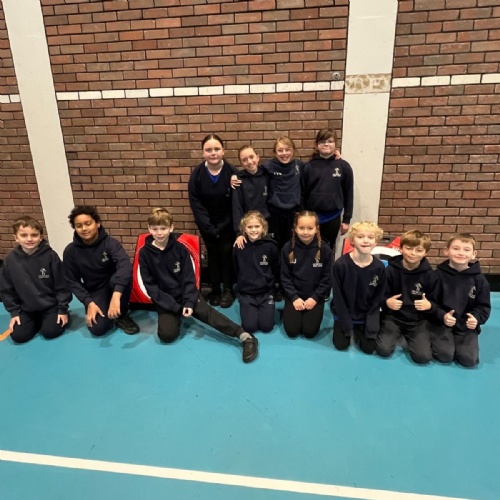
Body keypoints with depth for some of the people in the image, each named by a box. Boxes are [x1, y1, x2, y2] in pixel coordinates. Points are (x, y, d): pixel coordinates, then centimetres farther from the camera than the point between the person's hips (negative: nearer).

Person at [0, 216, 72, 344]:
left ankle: (56, 317, 16)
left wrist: (63, 309, -10)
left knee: (50, 332, -16)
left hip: (51, 305, -3)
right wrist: (14, 312, 1)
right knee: (18, 336, -8)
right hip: (27, 309, 3)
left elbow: (62, 285, -11)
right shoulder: (10, 260, -9)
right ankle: (38, 321, 20)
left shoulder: (50, 256, -17)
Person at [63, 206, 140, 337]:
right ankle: (104, 311, 15)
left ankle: (121, 316, -11)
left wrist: (116, 296, -52)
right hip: (94, 292, 1)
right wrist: (89, 303, -17)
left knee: (124, 277, -37)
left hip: (114, 286, -1)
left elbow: (125, 265, -38)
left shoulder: (110, 243, -19)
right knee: (98, 329, -22)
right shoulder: (70, 251, -9)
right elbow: (72, 282, -2)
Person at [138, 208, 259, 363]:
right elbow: (150, 286, -8)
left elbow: (189, 279, -5)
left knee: (206, 311, -25)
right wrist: (174, 306, -16)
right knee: (167, 334, -21)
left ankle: (246, 338, -33)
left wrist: (189, 302, -20)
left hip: (186, 293, 0)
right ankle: (176, 318, 12)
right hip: (165, 300, 0)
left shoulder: (179, 248, -6)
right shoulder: (145, 253, -8)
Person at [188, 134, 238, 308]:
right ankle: (215, 289, 23)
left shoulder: (232, 172, -17)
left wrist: (221, 227, -15)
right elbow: (195, 204, -10)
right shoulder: (197, 174, -12)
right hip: (207, 223, 2)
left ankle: (228, 290, 17)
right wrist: (209, 227, -15)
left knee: (226, 253, 1)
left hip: (227, 223, -1)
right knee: (212, 254, 9)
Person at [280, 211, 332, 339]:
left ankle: (310, 314, 21)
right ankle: (288, 311, 22)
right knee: (292, 331, -8)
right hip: (294, 295, 1)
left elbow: (327, 278, -5)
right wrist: (294, 297, -11)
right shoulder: (288, 248, -9)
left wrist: (315, 297, -11)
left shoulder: (325, 249, -11)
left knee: (310, 332, -10)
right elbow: (285, 277, -3)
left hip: (315, 296, 0)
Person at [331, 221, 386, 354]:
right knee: (341, 345, -1)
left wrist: (370, 326, -9)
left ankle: (359, 329, 29)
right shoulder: (340, 265, -23)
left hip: (366, 316, 2)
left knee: (369, 348, 0)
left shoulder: (379, 267, -15)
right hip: (343, 313, -2)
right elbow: (338, 296, -14)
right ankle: (339, 325, 28)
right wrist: (347, 324, -12)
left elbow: (378, 299, -5)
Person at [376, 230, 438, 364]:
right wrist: (387, 302, -25)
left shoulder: (429, 275, -5)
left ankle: (408, 337, 17)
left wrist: (429, 305, -22)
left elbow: (435, 302, 1)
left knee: (423, 356, -15)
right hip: (393, 317, -1)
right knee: (383, 350, -18)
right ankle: (398, 334, 15)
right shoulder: (390, 270, -8)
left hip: (419, 320, 1)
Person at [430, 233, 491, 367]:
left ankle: (455, 342, 18)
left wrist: (476, 318, -18)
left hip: (466, 325, 2)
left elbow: (484, 306, 3)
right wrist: (442, 316, -24)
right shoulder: (438, 274, -9)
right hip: (441, 322, -2)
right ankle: (434, 339, 14)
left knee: (469, 359, -13)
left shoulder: (479, 279, -2)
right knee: (445, 355, -19)